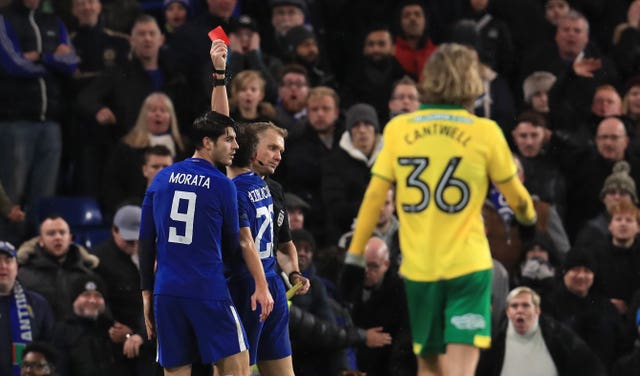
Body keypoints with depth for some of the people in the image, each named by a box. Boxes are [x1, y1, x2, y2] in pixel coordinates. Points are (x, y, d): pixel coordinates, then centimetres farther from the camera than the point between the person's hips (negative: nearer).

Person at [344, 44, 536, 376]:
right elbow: (514, 193, 12)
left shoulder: (398, 128, 1)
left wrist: (355, 255, 10)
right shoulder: (485, 132, -2)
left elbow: (374, 194, 2)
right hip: (468, 266, -3)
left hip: (417, 268, 3)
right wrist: (529, 216, 34)